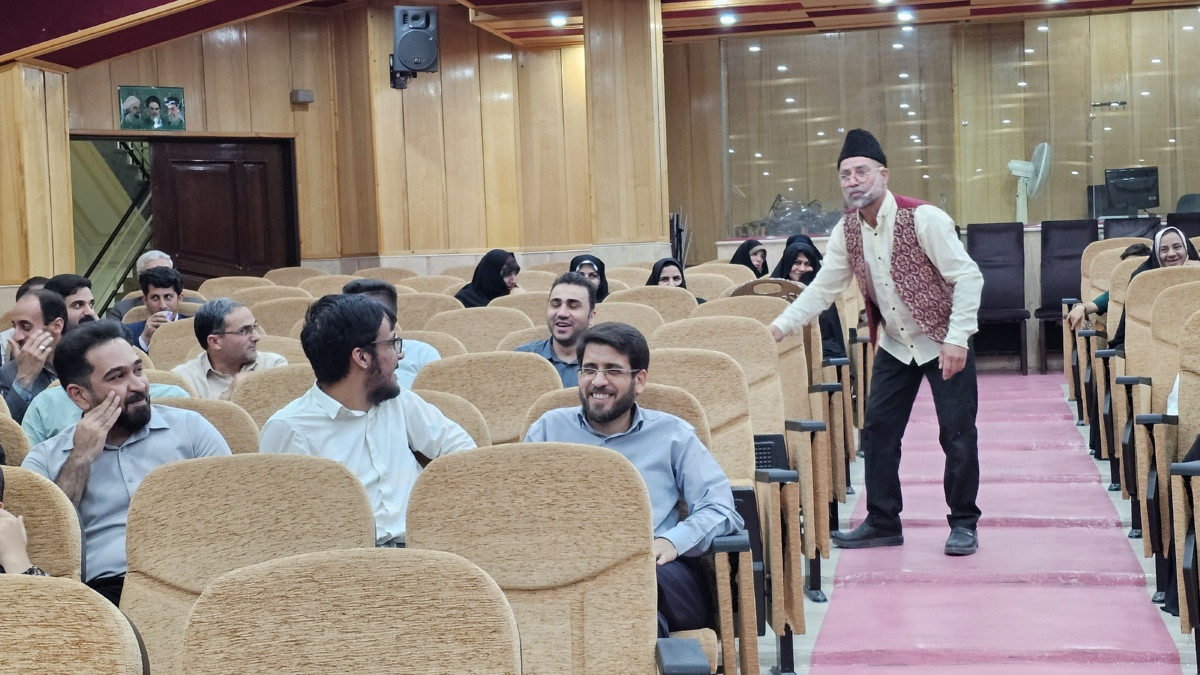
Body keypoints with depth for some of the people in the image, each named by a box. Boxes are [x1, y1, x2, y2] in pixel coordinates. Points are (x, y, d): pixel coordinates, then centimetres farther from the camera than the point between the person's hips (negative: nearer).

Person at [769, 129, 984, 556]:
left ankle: (964, 524, 12)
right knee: (878, 432, 5)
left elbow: (967, 276, -20)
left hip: (943, 342, -6)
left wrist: (957, 339, -26)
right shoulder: (847, 230, -3)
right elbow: (822, 289, 1)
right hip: (895, 345, 6)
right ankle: (883, 522, 17)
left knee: (957, 434, -4)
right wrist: (778, 327, -10)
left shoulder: (922, 218, -21)